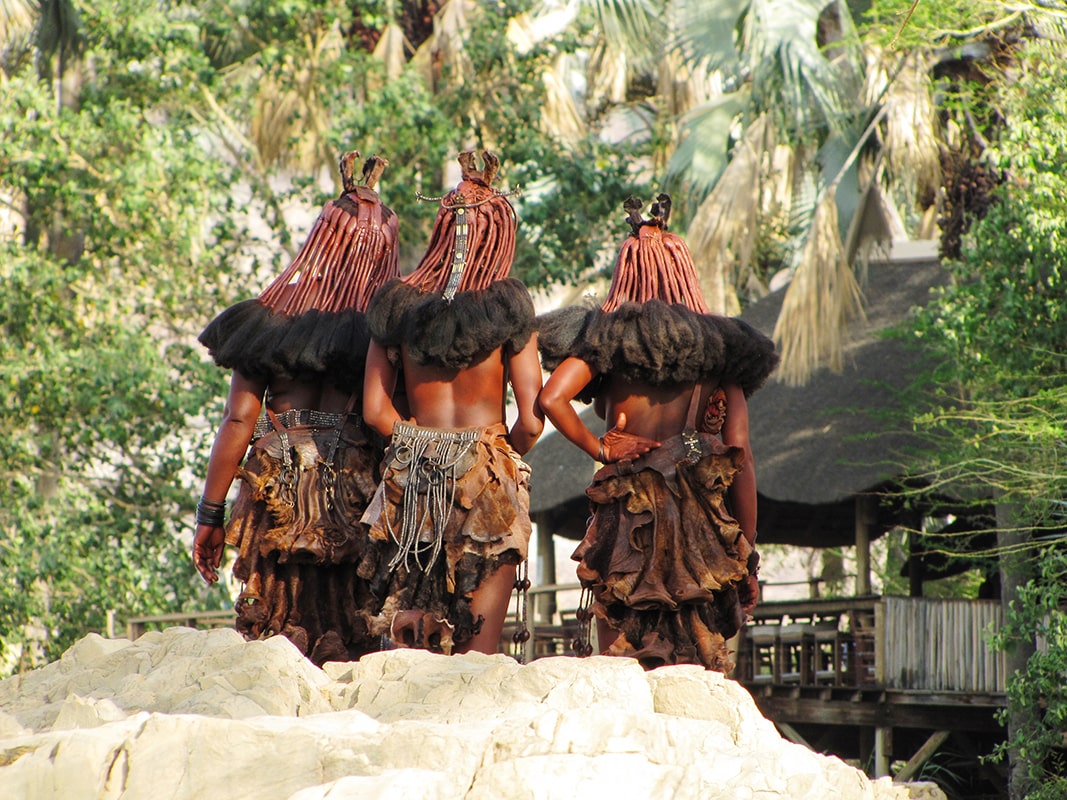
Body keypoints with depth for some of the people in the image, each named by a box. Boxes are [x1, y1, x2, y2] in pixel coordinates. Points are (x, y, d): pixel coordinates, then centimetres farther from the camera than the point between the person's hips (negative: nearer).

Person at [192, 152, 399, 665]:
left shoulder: (270, 321, -1)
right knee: (349, 638, 5)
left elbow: (239, 421, -1)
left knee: (274, 627, 6)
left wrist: (211, 514, 4)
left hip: (280, 497, 0)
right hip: (360, 500, 0)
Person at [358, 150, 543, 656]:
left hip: (411, 481, 3)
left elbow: (375, 411, 1)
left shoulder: (398, 305, 3)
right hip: (488, 482, -3)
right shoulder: (508, 309, -6)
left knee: (406, 646, 8)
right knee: (478, 650, 2)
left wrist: (421, 444, 11)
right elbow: (531, 422, -9)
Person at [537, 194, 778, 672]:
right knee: (701, 665, 6)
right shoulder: (718, 347, 6)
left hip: (627, 516, -1)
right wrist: (746, 552, 5)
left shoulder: (606, 336, 2)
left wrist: (598, 448, 0)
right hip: (703, 522, 1)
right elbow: (740, 457, 1)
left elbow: (551, 399, -15)